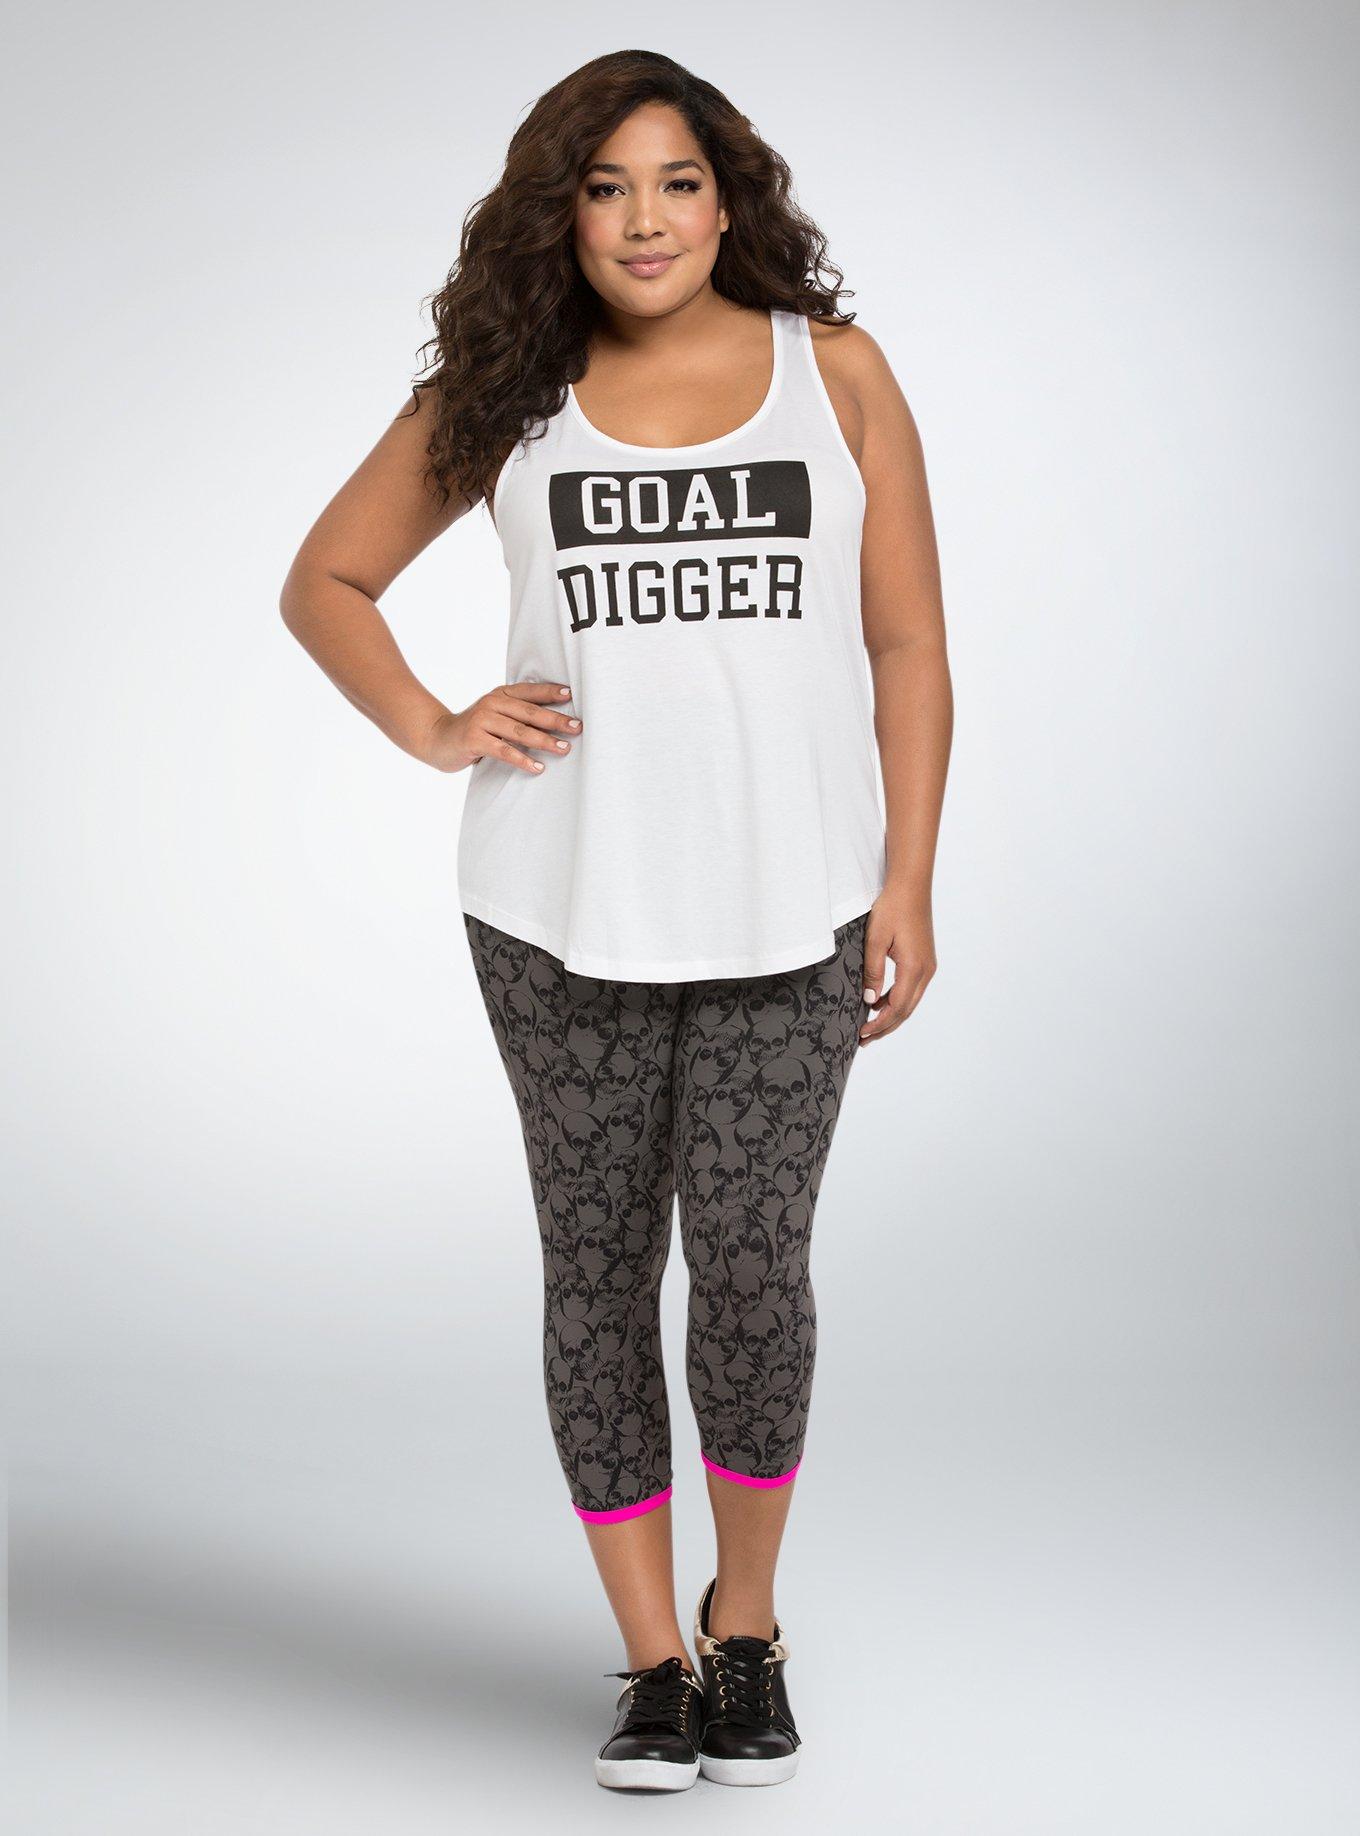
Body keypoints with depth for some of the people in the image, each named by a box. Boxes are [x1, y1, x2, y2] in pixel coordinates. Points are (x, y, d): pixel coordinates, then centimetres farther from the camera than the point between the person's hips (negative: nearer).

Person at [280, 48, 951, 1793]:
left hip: (790, 912, -1)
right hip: (563, 910, 1)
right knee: (597, 1266, 6)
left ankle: (746, 1624, 21)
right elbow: (323, 581, 17)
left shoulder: (834, 374, 6)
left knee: (750, 1263, -4)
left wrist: (908, 885, -1)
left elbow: (908, 645, 5)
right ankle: (652, 1661, 20)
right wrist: (434, 730, 2)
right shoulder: (504, 397, 7)